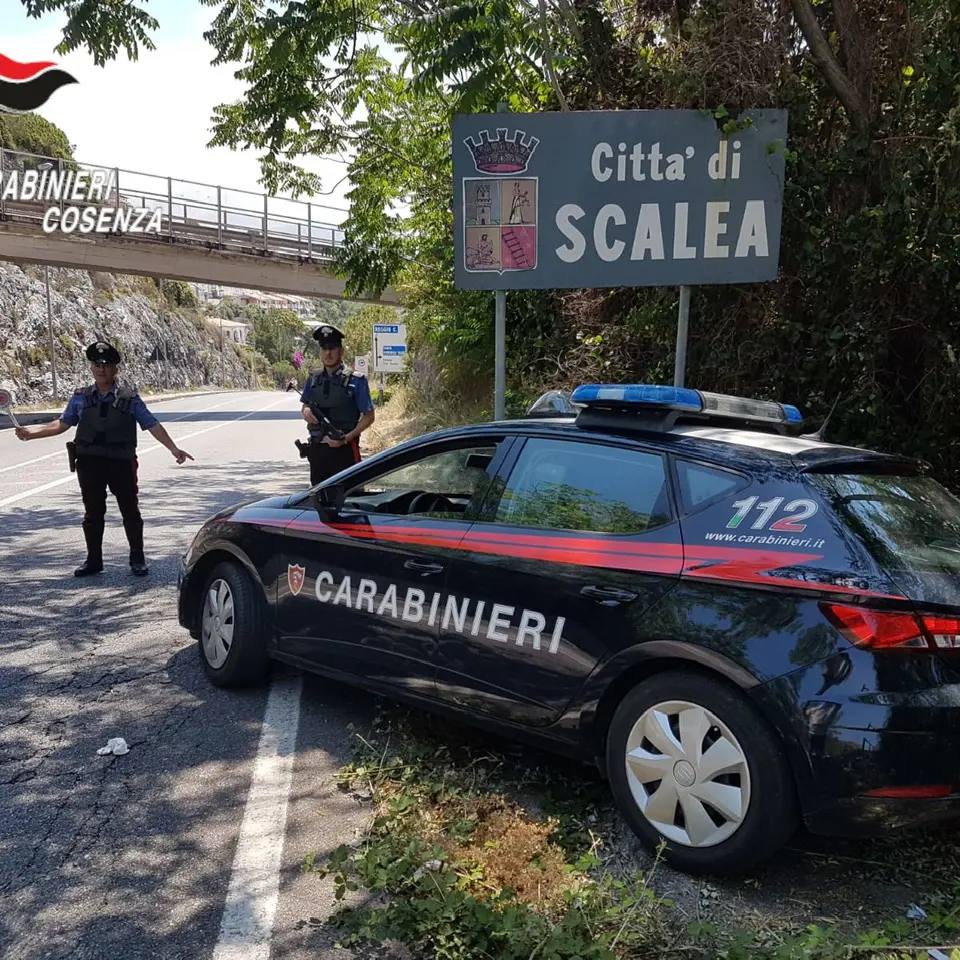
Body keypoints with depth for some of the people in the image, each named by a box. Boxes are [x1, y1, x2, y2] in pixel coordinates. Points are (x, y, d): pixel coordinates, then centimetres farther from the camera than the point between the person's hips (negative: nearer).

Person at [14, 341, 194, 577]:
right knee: (93, 513, 10)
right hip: (89, 463, 2)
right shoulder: (80, 398, 7)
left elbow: (152, 425, -3)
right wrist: (32, 432, 6)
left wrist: (173, 449, -9)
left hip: (121, 462, -2)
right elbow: (62, 424, 14)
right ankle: (93, 560, 21)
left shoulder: (129, 398, 0)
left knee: (130, 511, 5)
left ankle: (137, 559, 17)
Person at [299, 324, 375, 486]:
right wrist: (306, 411, -4)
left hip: (344, 449, -5)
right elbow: (304, 407, 21)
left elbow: (369, 416, -5)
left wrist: (346, 438, -16)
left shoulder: (355, 380, -6)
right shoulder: (313, 378, 8)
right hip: (317, 448, 5)